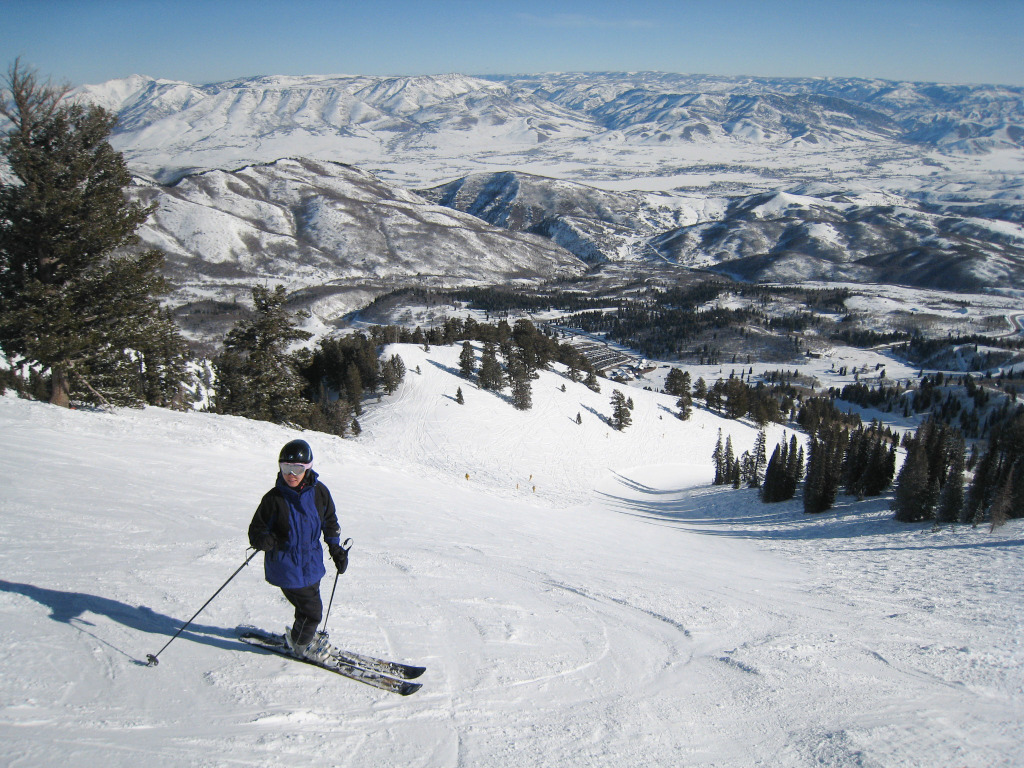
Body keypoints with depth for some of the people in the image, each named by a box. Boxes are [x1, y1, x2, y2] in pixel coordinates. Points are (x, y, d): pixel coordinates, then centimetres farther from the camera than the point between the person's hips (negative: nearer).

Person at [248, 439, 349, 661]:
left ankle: (304, 634, 49)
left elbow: (330, 523, 11)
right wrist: (264, 540, -30)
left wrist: (337, 550, 14)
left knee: (309, 603, 21)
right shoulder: (274, 498, -14)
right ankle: (300, 643, 24)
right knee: (312, 609, -3)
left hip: (312, 563, 5)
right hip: (286, 567, -5)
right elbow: (256, 529, -8)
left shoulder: (319, 493, -4)